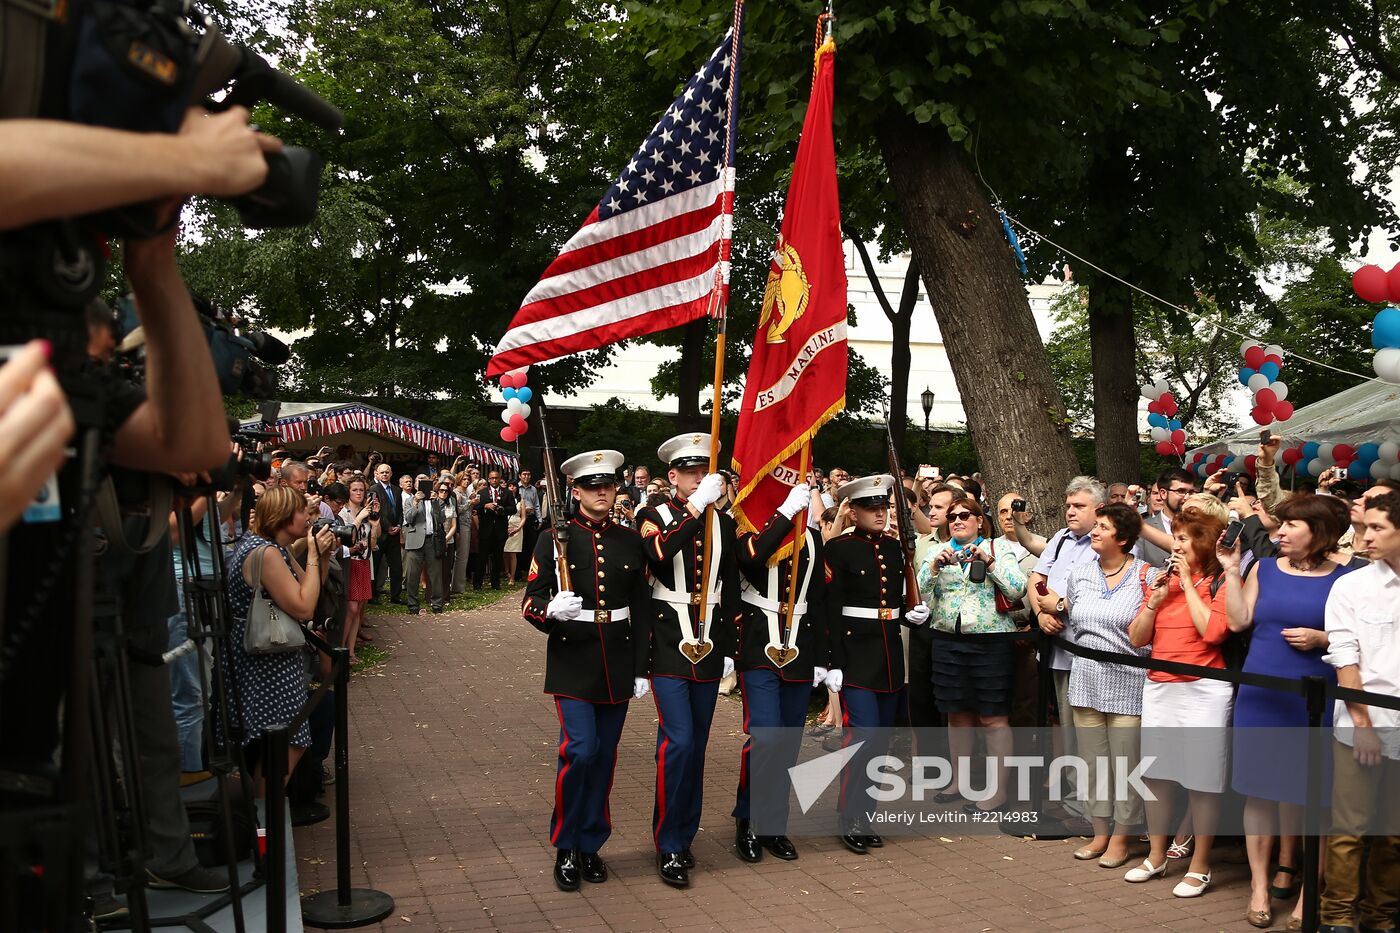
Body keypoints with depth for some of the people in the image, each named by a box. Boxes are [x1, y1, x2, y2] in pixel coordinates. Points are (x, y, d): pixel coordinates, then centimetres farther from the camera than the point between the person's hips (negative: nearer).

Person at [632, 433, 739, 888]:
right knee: (679, 741, -11)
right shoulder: (654, 517, -2)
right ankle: (669, 846, 2)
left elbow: (731, 591, 12)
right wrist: (695, 507, -30)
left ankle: (683, 836, 25)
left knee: (696, 746, 11)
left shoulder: (724, 524, 9)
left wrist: (729, 650, 9)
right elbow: (659, 553, -27)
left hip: (708, 646, 4)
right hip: (669, 645, -4)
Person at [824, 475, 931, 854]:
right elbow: (831, 609, -11)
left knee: (882, 738, 10)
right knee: (862, 735, -12)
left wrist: (913, 614, -1)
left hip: (890, 652, 6)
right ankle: (851, 819, 0)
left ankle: (864, 813, 22)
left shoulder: (895, 548, 11)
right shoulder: (839, 549, -7)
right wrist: (833, 664, -16)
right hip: (855, 651, -6)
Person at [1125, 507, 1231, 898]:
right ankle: (1156, 857, 27)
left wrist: (1188, 584, -13)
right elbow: (1136, 638, 8)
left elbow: (1213, 631, -21)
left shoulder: (1220, 583, -4)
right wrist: (1155, 599, -5)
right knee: (1154, 773, 13)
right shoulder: (1161, 581, 11)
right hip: (1158, 687, 6)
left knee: (1201, 779, 1)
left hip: (1202, 689, -6)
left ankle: (1199, 867, 13)